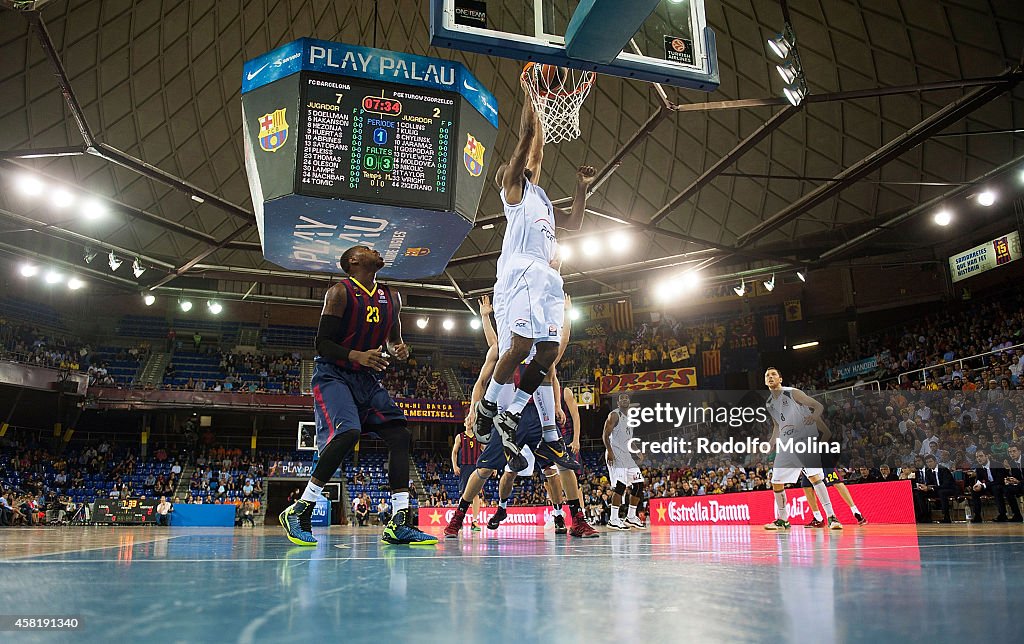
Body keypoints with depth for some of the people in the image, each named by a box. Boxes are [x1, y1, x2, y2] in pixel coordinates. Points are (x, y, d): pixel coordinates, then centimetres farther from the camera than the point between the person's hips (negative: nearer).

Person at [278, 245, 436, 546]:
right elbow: (322, 343, -12)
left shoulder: (391, 298, 10)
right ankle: (298, 511, -15)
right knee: (347, 433, -29)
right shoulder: (340, 292, -8)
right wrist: (357, 356, -28)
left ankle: (399, 524, -4)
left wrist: (400, 349, -2)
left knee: (400, 435, -7)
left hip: (368, 379, 7)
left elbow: (393, 338, 22)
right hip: (333, 375, -7)